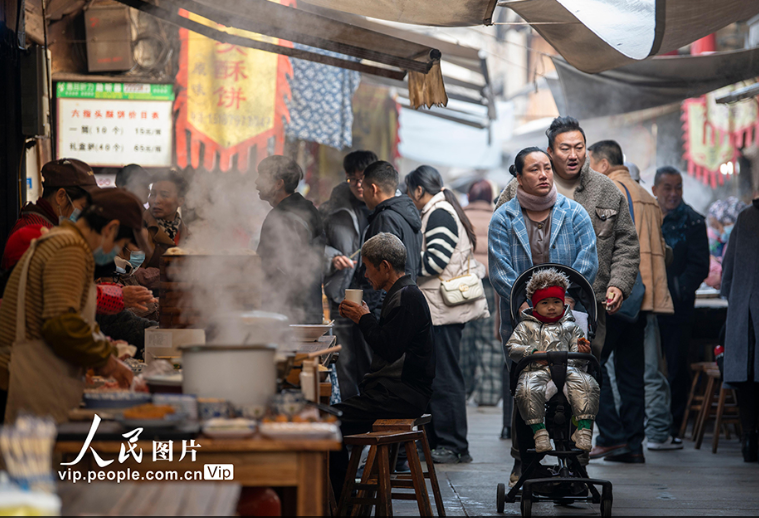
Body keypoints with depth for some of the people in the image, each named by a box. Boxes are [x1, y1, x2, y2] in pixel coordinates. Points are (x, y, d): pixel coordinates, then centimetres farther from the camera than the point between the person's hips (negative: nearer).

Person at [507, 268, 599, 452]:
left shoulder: (570, 326, 25)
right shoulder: (526, 326, 21)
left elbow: (575, 349, 17)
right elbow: (512, 347, 9)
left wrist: (582, 350, -9)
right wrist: (532, 353, -8)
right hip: (536, 369, -1)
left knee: (587, 385, -31)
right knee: (527, 389, -36)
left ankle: (584, 429, -30)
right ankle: (539, 431, -32)